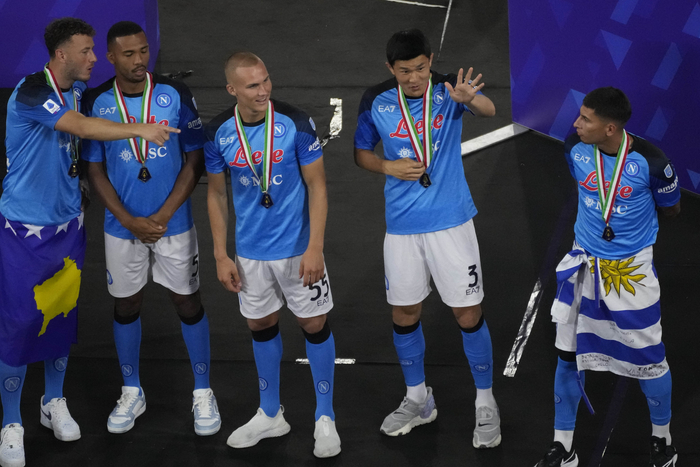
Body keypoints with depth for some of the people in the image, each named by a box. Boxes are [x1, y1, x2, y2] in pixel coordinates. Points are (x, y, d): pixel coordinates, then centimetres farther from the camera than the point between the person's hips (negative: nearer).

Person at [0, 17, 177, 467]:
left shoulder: (79, 91, 6)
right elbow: (80, 126, -30)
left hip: (67, 225, 7)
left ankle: (55, 404, 31)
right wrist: (141, 130, -32)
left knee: (63, 315, 12)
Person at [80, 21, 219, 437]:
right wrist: (130, 221, -11)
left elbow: (195, 158, -5)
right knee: (126, 306, 12)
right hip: (122, 226, 1)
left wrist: (163, 215, -13)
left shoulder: (175, 94, -9)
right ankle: (132, 394, 29)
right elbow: (95, 170, -1)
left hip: (174, 223, -1)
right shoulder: (97, 103, -6)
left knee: (188, 303, 6)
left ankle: (203, 394, 21)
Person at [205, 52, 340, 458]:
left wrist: (315, 247, -15)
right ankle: (270, 416, 30)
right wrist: (221, 256, 3)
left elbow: (317, 185, -10)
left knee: (315, 325, 4)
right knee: (262, 326, 14)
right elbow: (217, 195, 5)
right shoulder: (218, 134, -6)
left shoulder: (296, 123, -15)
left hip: (298, 247, -3)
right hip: (251, 252, 3)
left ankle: (325, 418, 18)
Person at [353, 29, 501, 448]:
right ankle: (418, 400, 32)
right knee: (405, 315, 13)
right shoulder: (377, 103, -3)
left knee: (469, 315, 0)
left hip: (451, 221, -3)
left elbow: (488, 110, -31)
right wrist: (389, 167, -12)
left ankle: (486, 403, 17)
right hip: (402, 225, 3)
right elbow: (362, 153, 10)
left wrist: (471, 98, -55)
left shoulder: (448, 90, -12)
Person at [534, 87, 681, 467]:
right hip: (585, 264, 3)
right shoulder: (575, 148, -11)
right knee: (569, 355, 7)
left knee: (648, 359, 7)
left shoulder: (648, 160, -22)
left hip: (632, 270, -3)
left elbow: (671, 208, -3)